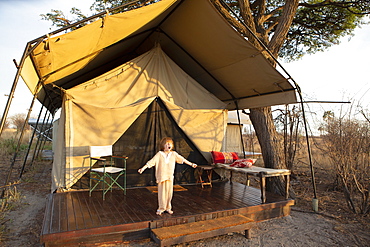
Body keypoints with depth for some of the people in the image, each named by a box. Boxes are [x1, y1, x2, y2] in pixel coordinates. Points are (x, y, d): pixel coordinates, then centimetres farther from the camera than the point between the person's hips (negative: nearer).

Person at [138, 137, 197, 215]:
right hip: (161, 176, -3)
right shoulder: (159, 154, -5)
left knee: (169, 192, 7)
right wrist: (143, 168, -14)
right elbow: (151, 161, -8)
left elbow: (182, 159, 12)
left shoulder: (174, 154, 4)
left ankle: (168, 208, 22)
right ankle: (161, 208, 15)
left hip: (170, 177, 3)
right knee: (162, 192, 1)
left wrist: (191, 164, 17)